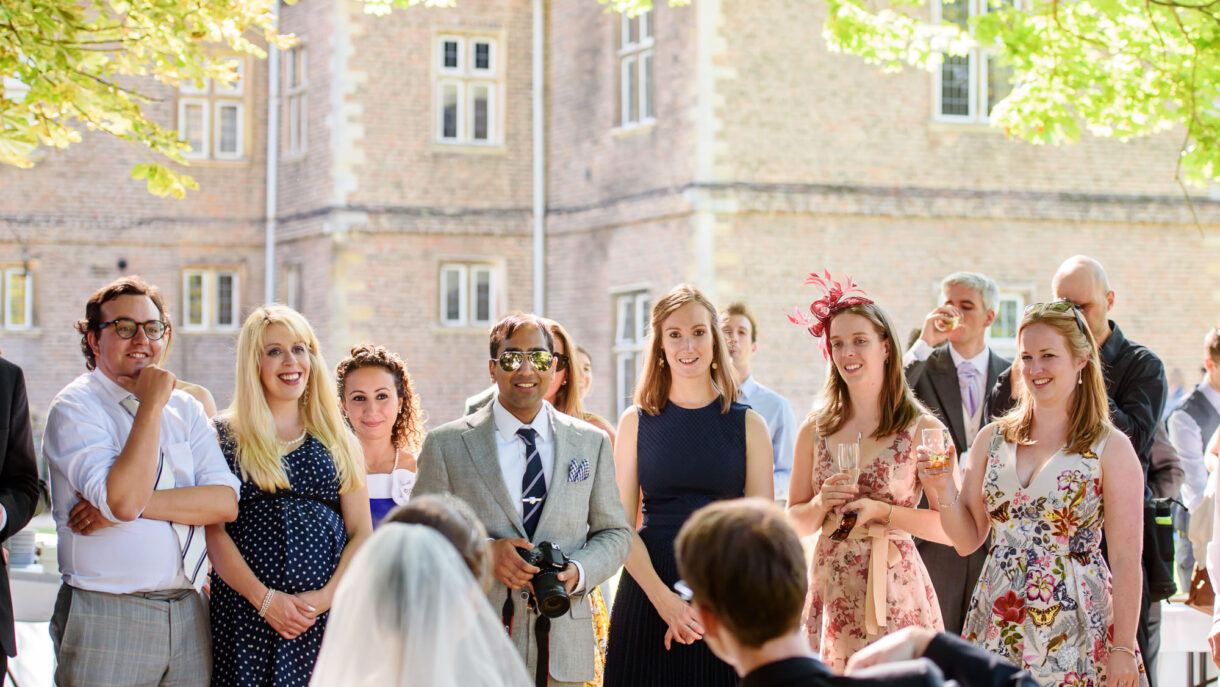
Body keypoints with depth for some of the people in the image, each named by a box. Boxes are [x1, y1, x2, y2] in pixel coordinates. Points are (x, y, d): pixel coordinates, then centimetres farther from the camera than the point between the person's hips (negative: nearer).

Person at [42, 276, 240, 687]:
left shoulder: (186, 409, 12)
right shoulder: (75, 407, -4)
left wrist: (138, 502, -13)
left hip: (189, 617, 5)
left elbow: (225, 502, -1)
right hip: (107, 620, -5)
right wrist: (151, 405, -12)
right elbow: (122, 499, -19)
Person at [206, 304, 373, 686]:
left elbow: (361, 533, 9)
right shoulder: (224, 436, 6)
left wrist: (327, 595, -7)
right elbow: (214, 530, -2)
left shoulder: (340, 442, 13)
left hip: (329, 611, 2)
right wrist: (263, 598, -12)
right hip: (246, 612, -2)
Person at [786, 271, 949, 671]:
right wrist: (821, 504, -7)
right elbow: (794, 522, 12)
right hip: (831, 590, 3)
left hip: (896, 591, -3)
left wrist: (882, 511, -15)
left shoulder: (924, 429, -4)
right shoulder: (814, 431, 7)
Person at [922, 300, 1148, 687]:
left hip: (1074, 636, -4)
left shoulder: (1110, 448, -5)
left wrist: (1124, 649, -10)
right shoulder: (992, 439, 7)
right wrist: (944, 491, -7)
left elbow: (1126, 560, -7)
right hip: (997, 630, 4)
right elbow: (967, 540, 10)